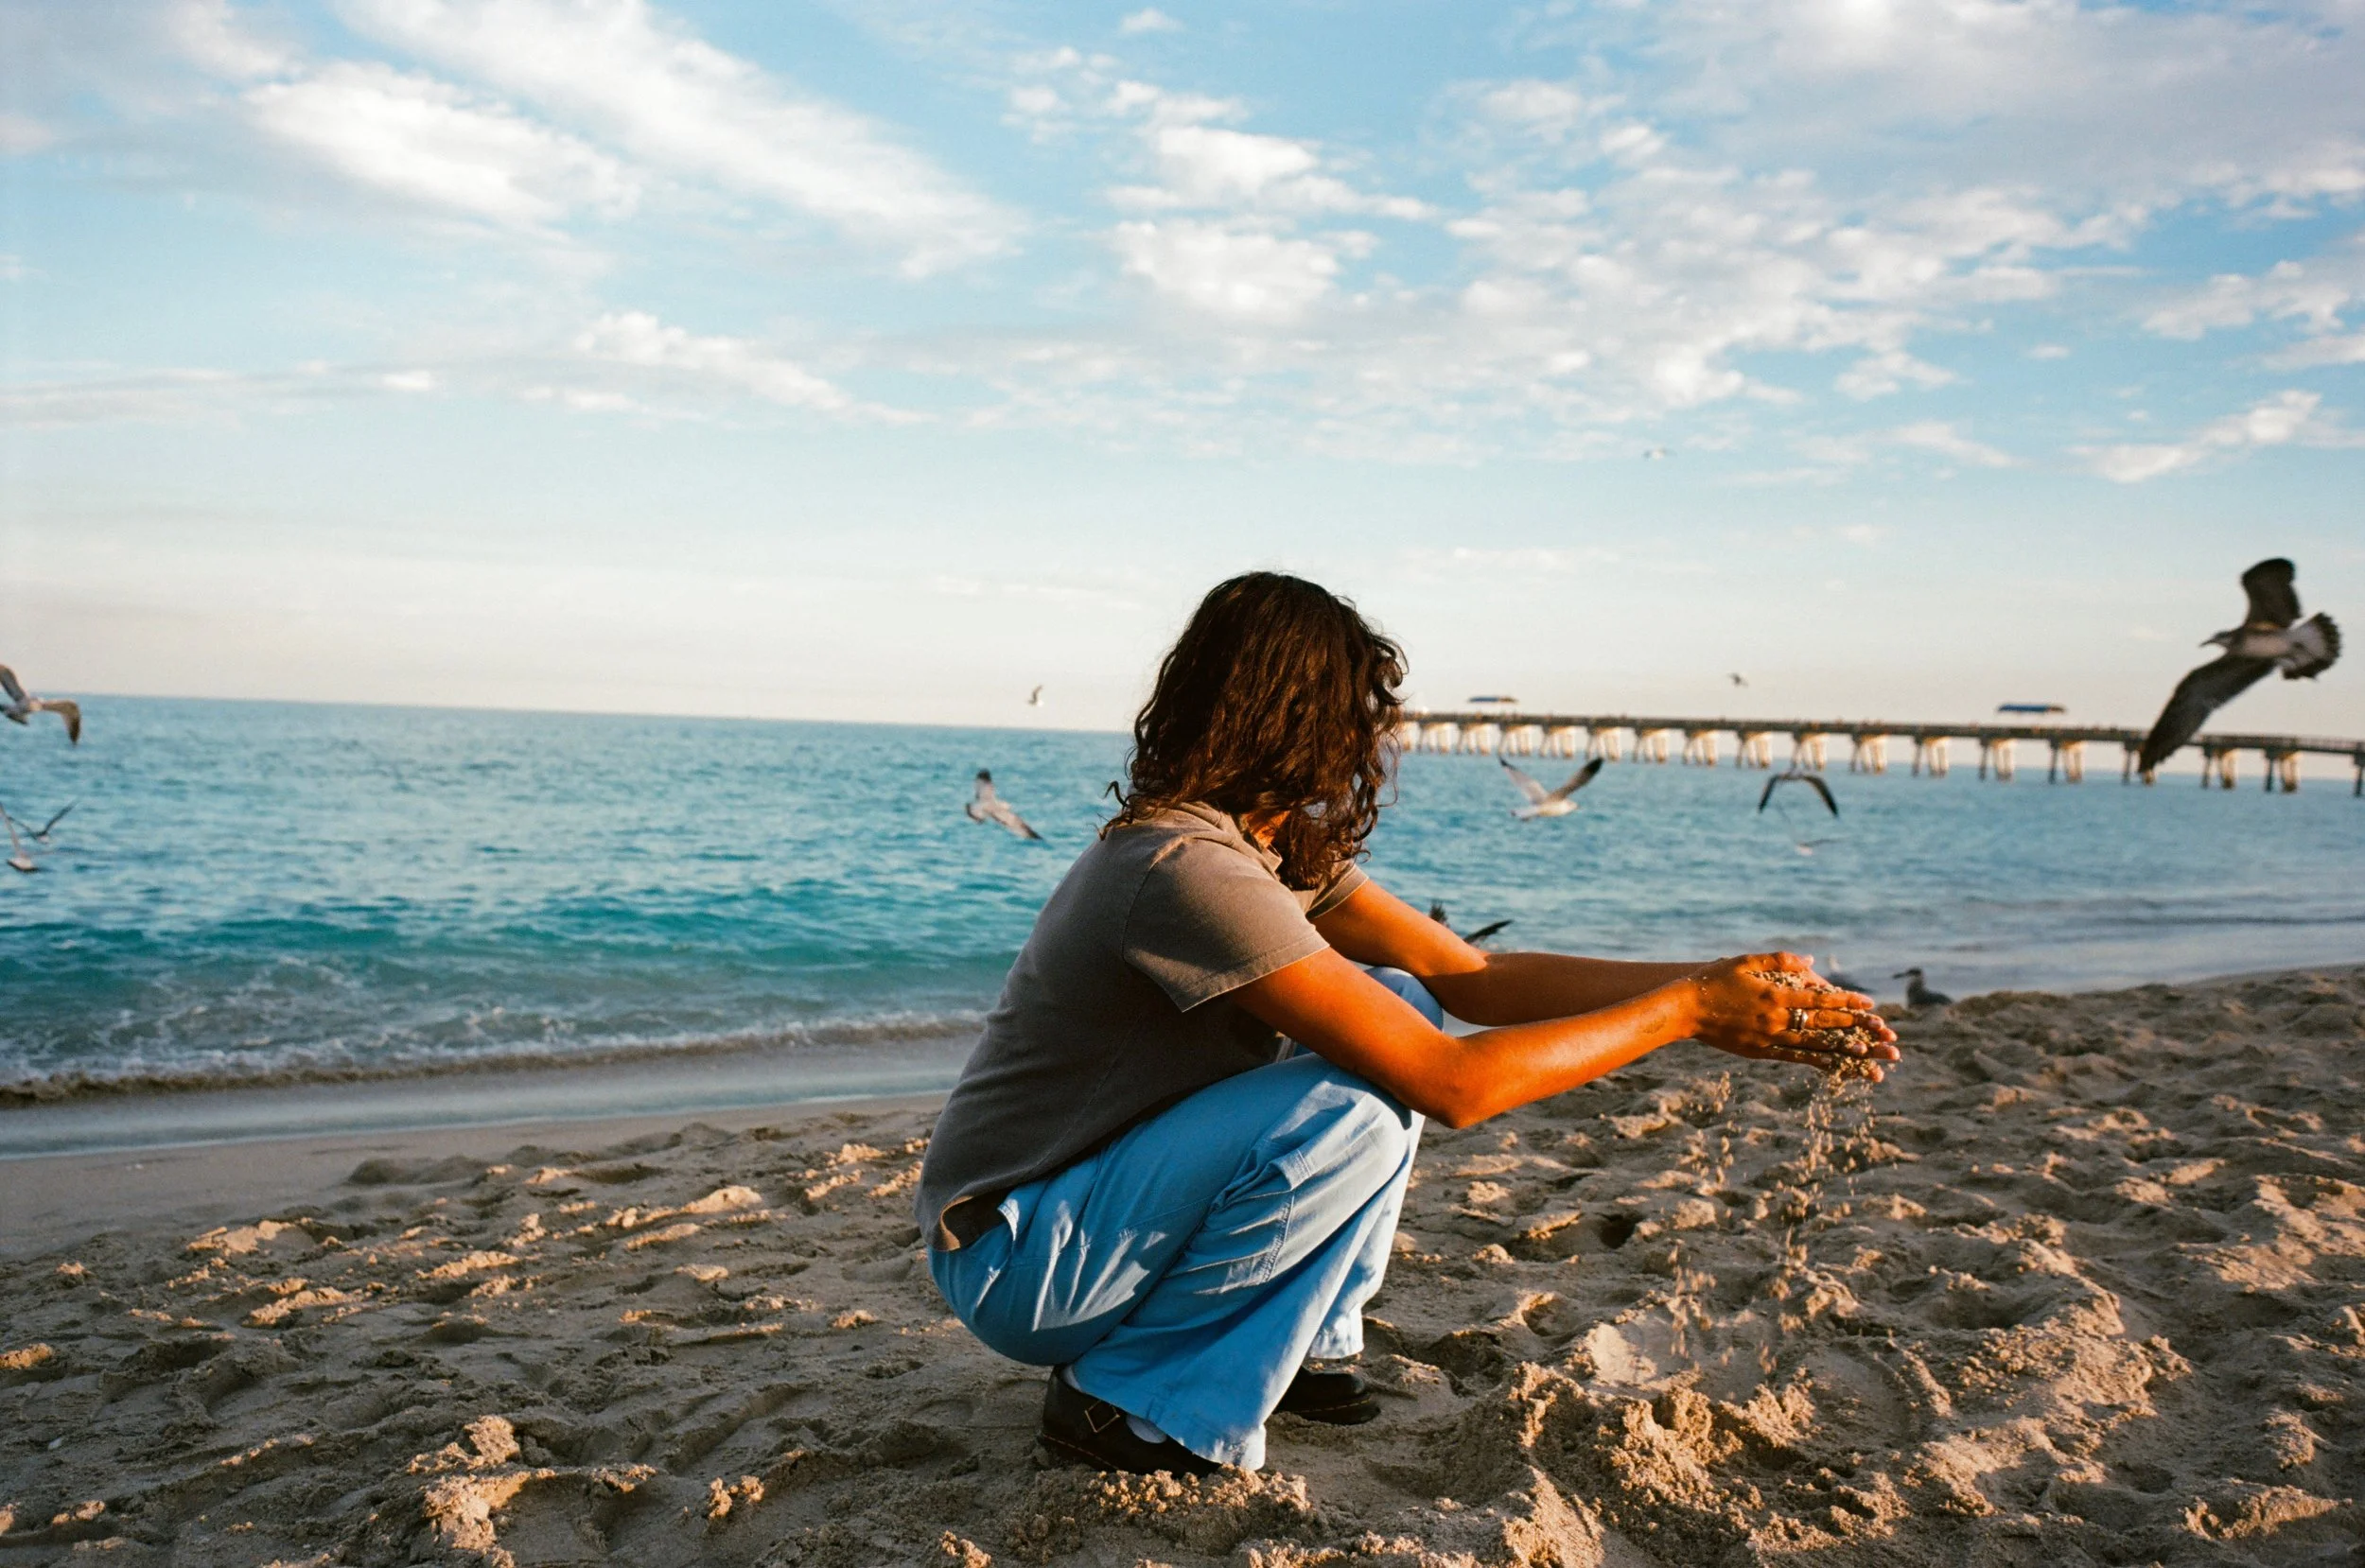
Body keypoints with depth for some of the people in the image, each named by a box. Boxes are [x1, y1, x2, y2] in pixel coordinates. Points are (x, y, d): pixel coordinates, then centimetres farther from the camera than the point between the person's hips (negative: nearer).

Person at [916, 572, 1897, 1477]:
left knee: (1399, 1008, 2)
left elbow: (1474, 978, 0)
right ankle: (1126, 1406, -10)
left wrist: (1723, 986, -6)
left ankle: (1297, 1343, 11)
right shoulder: (1190, 868, -29)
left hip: (1106, 1185, 9)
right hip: (1013, 1264, -9)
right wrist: (1684, 1010, -19)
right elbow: (1450, 1084, -28)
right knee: (1356, 1110, -27)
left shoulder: (1280, 845, 1)